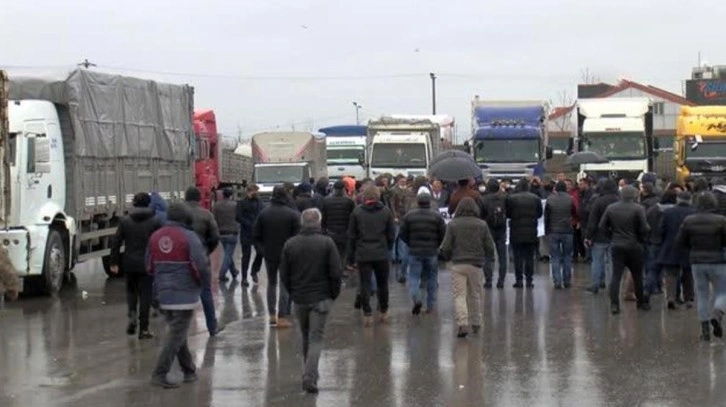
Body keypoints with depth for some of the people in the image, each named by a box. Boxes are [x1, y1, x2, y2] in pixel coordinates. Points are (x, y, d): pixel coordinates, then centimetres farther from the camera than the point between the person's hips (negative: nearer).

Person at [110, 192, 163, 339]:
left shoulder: (125, 221, -1)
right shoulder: (155, 222, -6)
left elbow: (116, 242, -1)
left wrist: (114, 262, 6)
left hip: (130, 263, 2)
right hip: (148, 264, -2)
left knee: (131, 290, 22)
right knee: (145, 294, 4)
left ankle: (132, 313, -2)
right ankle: (143, 329, 4)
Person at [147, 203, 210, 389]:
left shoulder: (155, 237, 4)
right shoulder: (189, 237, -14)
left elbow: (149, 266, 10)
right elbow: (201, 265, -19)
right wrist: (206, 282, -1)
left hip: (163, 293, 7)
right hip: (185, 293, -7)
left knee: (176, 331, 19)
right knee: (176, 334, -2)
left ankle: (189, 370, 27)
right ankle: (160, 374, -6)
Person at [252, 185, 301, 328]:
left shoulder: (263, 213, -3)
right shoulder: (293, 214, -12)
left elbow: (255, 236, 0)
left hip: (269, 254, 3)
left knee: (271, 283, 17)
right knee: (285, 285, 4)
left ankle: (272, 315, 15)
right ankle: (282, 318, 1)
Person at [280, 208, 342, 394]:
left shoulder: (290, 244, 0)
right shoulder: (326, 243, -9)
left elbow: (284, 274, 3)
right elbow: (336, 272, -10)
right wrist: (334, 293, 4)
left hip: (299, 298, 3)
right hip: (321, 298, -3)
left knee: (305, 337, 19)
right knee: (316, 337, -1)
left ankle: (309, 373, 26)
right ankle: (310, 377, -12)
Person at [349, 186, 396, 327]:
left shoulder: (357, 212, -4)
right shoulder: (386, 211, -1)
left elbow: (352, 235, 0)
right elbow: (391, 234, 2)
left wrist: (355, 251, 11)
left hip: (363, 254, -1)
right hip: (382, 253, 1)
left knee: (365, 284, 2)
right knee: (382, 284, 13)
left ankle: (367, 314, -1)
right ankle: (384, 312, 21)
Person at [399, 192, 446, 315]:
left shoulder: (409, 215, -1)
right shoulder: (437, 216, -3)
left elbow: (403, 234, 2)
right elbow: (443, 234, -5)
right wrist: (436, 245, 12)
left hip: (414, 251, 0)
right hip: (432, 252, 0)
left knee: (414, 276, 4)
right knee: (432, 278, 11)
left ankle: (416, 298, -21)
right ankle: (430, 305, 14)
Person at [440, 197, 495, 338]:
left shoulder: (452, 225, -3)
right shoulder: (482, 225, 1)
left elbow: (446, 247, -6)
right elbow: (490, 247, 2)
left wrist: (450, 257, 15)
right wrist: (483, 257, 22)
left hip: (458, 264, -2)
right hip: (476, 265, 2)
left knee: (459, 295, -2)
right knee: (475, 295, 16)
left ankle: (462, 323, -18)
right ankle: (476, 323, 25)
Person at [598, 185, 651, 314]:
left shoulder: (611, 208, 0)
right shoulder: (638, 209, -11)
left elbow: (602, 226, 3)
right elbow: (644, 229, -14)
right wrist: (641, 238, 5)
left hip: (617, 246, 2)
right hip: (634, 246, -2)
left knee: (616, 275, 2)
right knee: (638, 276, 11)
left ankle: (614, 304, -6)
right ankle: (642, 302, 21)